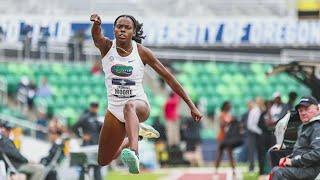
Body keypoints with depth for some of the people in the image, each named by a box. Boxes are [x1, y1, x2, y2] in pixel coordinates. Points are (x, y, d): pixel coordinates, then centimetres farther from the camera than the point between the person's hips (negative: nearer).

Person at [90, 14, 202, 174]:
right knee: (103, 161, 12)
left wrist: (191, 105, -4)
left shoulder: (142, 52, -7)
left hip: (139, 104, -3)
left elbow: (168, 77, -3)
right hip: (115, 109, 3)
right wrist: (96, 23, -56)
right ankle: (130, 140, 45)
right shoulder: (106, 46, -5)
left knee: (129, 106, -42)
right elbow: (96, 36, -30)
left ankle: (133, 152, -68)